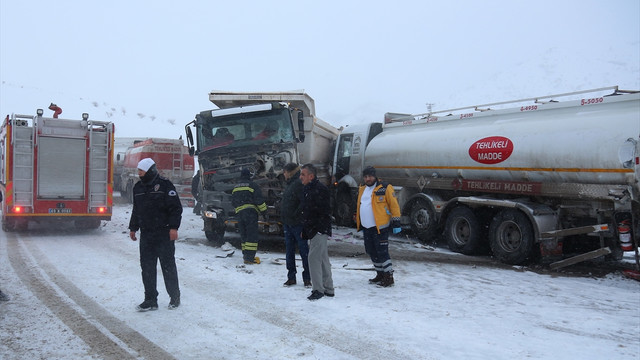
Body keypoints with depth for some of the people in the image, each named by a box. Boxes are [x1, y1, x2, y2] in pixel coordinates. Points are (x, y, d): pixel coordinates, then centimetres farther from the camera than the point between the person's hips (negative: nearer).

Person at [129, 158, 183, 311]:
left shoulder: (165, 185, -7)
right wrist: (133, 228, 21)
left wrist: (173, 227, -16)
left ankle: (175, 297, 18)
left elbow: (176, 208, -10)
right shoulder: (138, 187, 12)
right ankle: (150, 300, 13)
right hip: (146, 235, 6)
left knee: (168, 266, 3)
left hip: (164, 234, -6)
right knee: (147, 267, 5)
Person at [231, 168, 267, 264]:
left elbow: (233, 202, 23)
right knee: (252, 235, -7)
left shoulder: (235, 187, 17)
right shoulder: (252, 185, -3)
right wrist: (264, 210, 0)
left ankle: (245, 254, 16)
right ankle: (249, 257, -12)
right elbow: (258, 200, -10)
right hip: (251, 212, -6)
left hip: (240, 213, 6)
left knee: (244, 235, 15)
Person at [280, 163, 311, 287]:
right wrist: (284, 218, 14)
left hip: (297, 224, -10)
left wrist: (295, 215, -18)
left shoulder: (299, 184, -14)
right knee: (289, 250, 12)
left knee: (303, 250, -1)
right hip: (288, 223, 10)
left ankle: (307, 278, 7)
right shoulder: (290, 184, 16)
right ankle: (291, 277, 21)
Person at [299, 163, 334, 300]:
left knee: (314, 258, -10)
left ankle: (318, 289, -2)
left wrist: (319, 228, -21)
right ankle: (328, 289, 21)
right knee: (323, 259, 13)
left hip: (319, 230, -10)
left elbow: (324, 212, -20)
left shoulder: (320, 189, -15)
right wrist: (304, 230, 18)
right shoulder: (306, 189, 15)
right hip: (313, 230, 10)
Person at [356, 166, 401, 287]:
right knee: (372, 252, 13)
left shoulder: (385, 188, -7)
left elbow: (394, 205, -8)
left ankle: (388, 276, 3)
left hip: (380, 227, -7)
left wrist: (396, 222, -11)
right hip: (366, 227, 7)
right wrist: (358, 223, 25)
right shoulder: (362, 189, 14)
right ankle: (380, 274, 27)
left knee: (382, 252, -7)